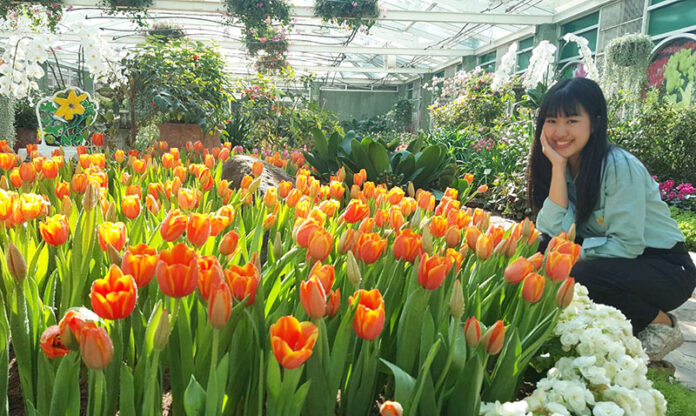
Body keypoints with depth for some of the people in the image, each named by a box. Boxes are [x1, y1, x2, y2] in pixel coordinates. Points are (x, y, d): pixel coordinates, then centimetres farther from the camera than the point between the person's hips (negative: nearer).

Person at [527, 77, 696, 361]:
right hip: (613, 261, 7)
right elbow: (554, 232, -18)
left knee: (579, 275, -31)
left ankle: (661, 324, -3)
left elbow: (627, 245, -24)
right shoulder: (567, 166, -4)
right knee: (542, 250, -15)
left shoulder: (620, 167, -23)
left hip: (665, 268, -6)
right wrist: (558, 167, -22)